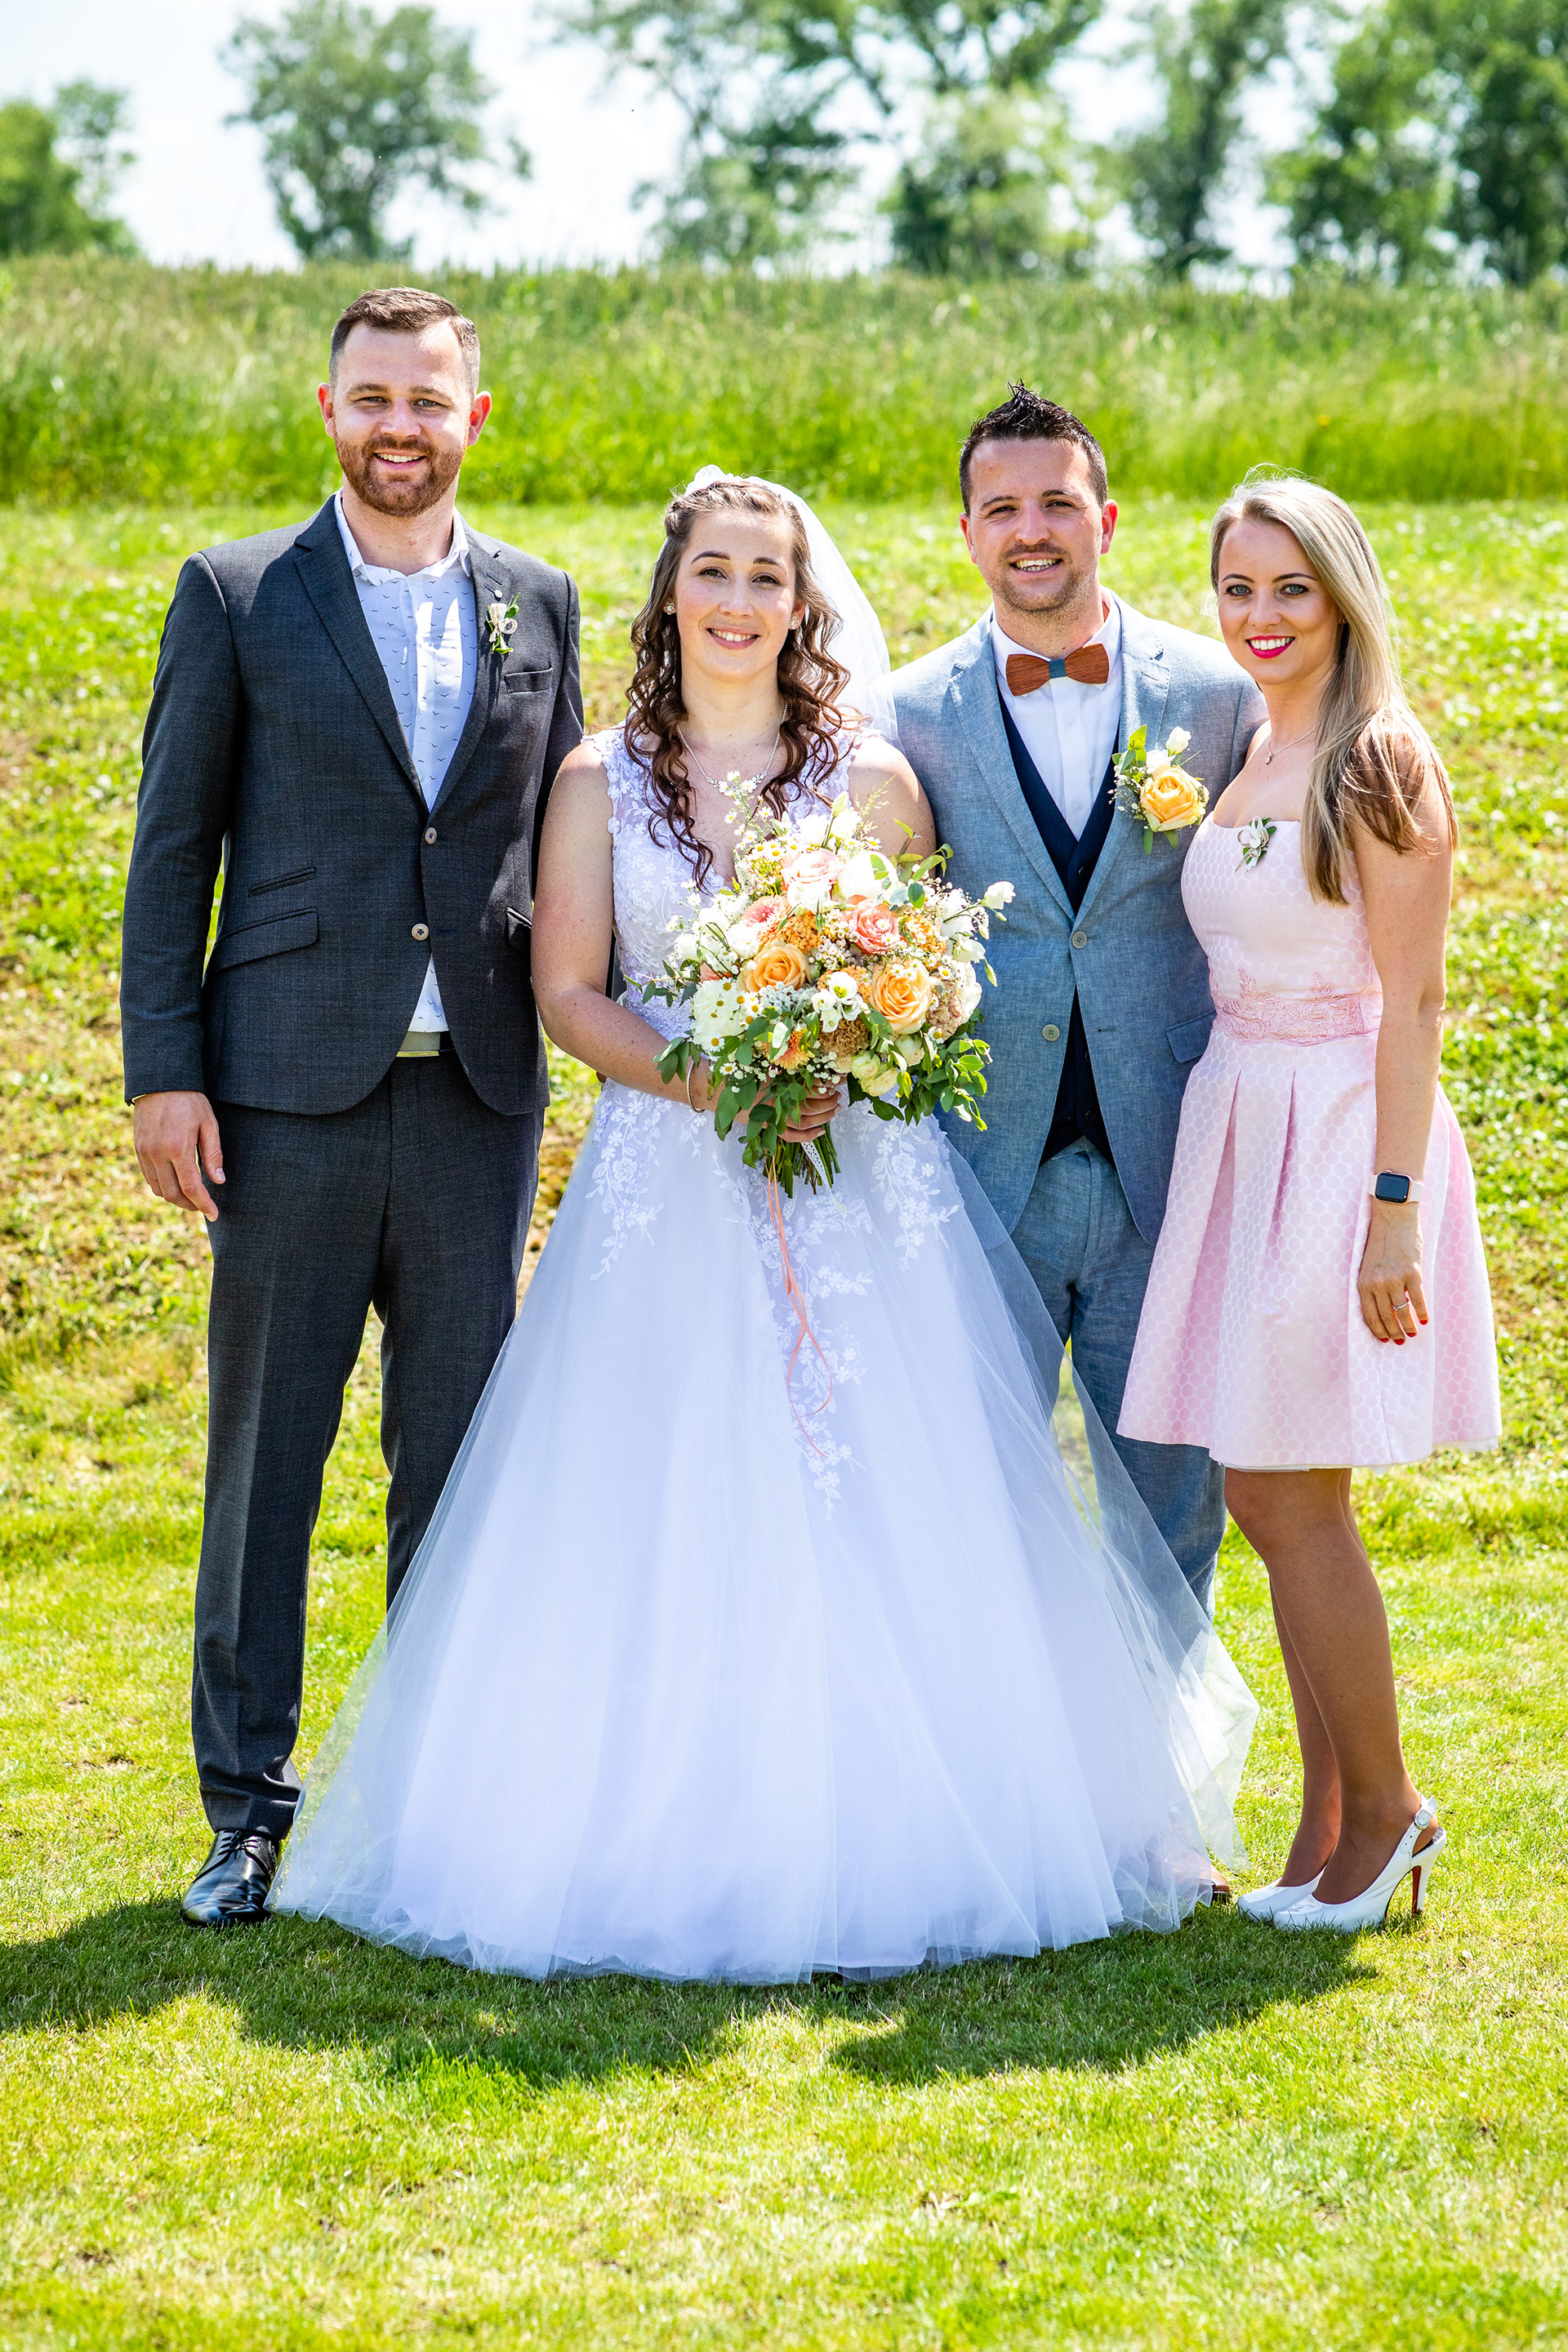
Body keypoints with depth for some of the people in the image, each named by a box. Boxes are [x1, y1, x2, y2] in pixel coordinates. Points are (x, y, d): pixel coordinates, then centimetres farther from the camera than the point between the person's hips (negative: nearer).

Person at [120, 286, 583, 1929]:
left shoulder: (541, 605, 11)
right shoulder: (235, 594, 2)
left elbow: (560, 843, 14)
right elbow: (172, 847, 1)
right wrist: (162, 1071, -6)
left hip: (479, 1091, 2)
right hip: (291, 1086, -2)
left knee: (458, 1450, 8)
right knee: (264, 1451, 3)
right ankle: (249, 1804, 13)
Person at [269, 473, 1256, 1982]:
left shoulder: (872, 780, 5)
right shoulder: (600, 783, 6)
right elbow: (567, 991, 3)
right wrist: (707, 1081, -13)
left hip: (860, 1177, 0)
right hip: (666, 1178, 0)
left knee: (879, 1510, -4)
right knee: (659, 1519, -3)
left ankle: (873, 1839, 4)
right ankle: (671, 1843, 5)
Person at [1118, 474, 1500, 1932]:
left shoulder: (1381, 764, -11)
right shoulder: (1242, 756, 12)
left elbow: (1411, 1002, -14)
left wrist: (1392, 1208, -19)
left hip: (1339, 1138, -8)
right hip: (1238, 1132, 8)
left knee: (1295, 1504, -5)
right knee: (1267, 1504, 9)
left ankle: (1384, 1808, 11)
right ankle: (1331, 1825, 18)